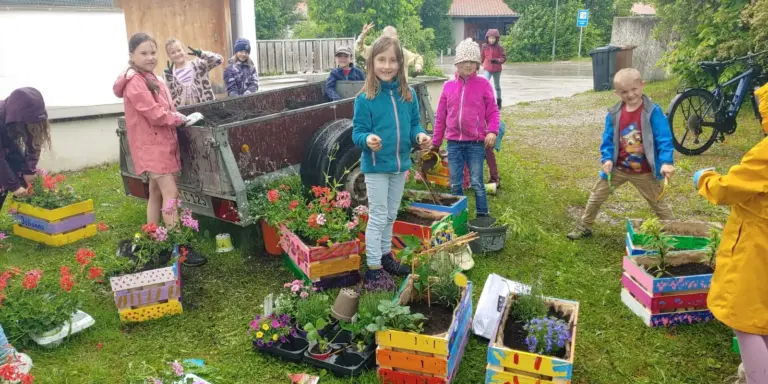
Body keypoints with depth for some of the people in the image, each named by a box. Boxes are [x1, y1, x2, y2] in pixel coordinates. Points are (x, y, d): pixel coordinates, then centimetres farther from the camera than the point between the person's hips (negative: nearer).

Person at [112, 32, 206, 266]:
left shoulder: (150, 79, 16)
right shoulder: (135, 83, -15)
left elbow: (164, 109, 17)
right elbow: (155, 115, -21)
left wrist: (178, 116, 0)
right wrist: (182, 120, -10)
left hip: (161, 143, 10)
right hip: (150, 145, -10)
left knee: (156, 194, 14)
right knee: (171, 193, -13)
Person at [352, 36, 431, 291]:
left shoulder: (409, 95, -1)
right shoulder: (365, 98, -15)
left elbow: (414, 124, 7)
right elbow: (357, 132, -14)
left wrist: (420, 136, -14)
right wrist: (368, 139, -35)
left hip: (400, 164, 5)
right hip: (376, 166, -5)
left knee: (391, 215, 19)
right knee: (378, 217, 1)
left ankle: (385, 255, 36)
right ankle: (373, 269, 11)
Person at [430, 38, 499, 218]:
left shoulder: (483, 84, -1)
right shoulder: (448, 86, 6)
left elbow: (493, 112, 1)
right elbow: (440, 116, 10)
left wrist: (492, 131, -16)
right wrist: (436, 142, 11)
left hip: (476, 143, -3)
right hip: (453, 143, 3)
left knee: (476, 183, 0)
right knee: (455, 184, 9)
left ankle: (483, 216, 13)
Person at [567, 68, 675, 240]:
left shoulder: (653, 112, -17)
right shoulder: (614, 114, -7)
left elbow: (664, 139, -19)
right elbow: (608, 139, 1)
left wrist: (666, 162, -31)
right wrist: (607, 159, -15)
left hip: (645, 172, -3)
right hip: (618, 168, 3)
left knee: (659, 204, 12)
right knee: (596, 196, 12)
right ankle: (584, 227, 29)